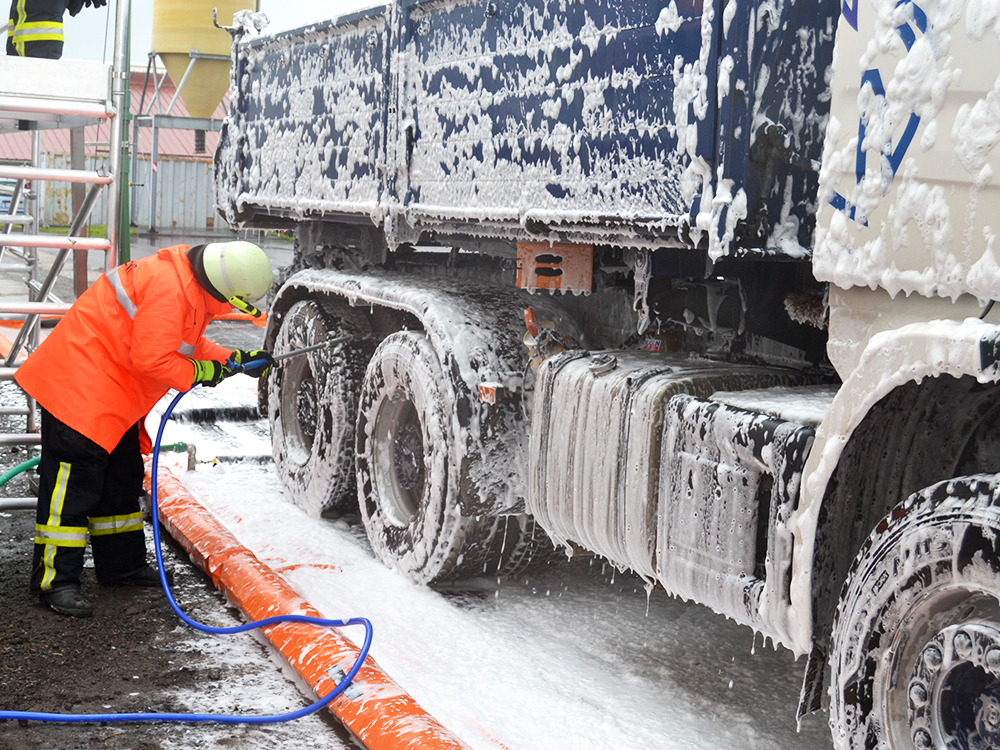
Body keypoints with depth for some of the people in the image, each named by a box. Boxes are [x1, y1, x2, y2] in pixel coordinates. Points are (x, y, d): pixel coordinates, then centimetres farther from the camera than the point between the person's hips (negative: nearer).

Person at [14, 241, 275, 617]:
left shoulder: (191, 286, 7)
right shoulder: (168, 288, -26)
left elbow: (186, 345, 20)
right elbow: (151, 360, -27)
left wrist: (236, 358, 11)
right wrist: (200, 373, -12)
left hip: (114, 396, 11)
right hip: (81, 387, -11)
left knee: (122, 477, 16)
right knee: (74, 478, -9)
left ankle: (122, 564, 28)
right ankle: (54, 579, -4)